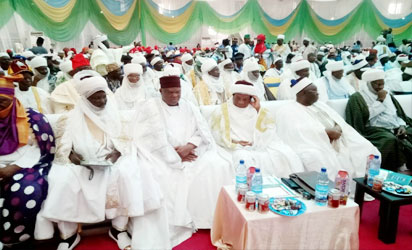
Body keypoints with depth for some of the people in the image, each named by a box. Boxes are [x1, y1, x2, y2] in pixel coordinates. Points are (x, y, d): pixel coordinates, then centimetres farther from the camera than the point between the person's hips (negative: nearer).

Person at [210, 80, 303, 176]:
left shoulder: (255, 109, 15)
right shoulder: (222, 111, 9)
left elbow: (270, 129, 2)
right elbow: (216, 134, -2)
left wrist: (258, 109, -4)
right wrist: (234, 142, -16)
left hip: (259, 148, 2)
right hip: (234, 149, -2)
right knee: (244, 158, -35)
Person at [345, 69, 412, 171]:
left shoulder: (387, 95, 23)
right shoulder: (357, 98, 2)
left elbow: (399, 114, 22)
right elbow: (365, 116, -12)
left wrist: (402, 125, 1)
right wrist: (380, 100, -7)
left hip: (396, 128, 7)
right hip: (375, 129, -7)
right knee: (391, 140, -36)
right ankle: (392, 170, -26)